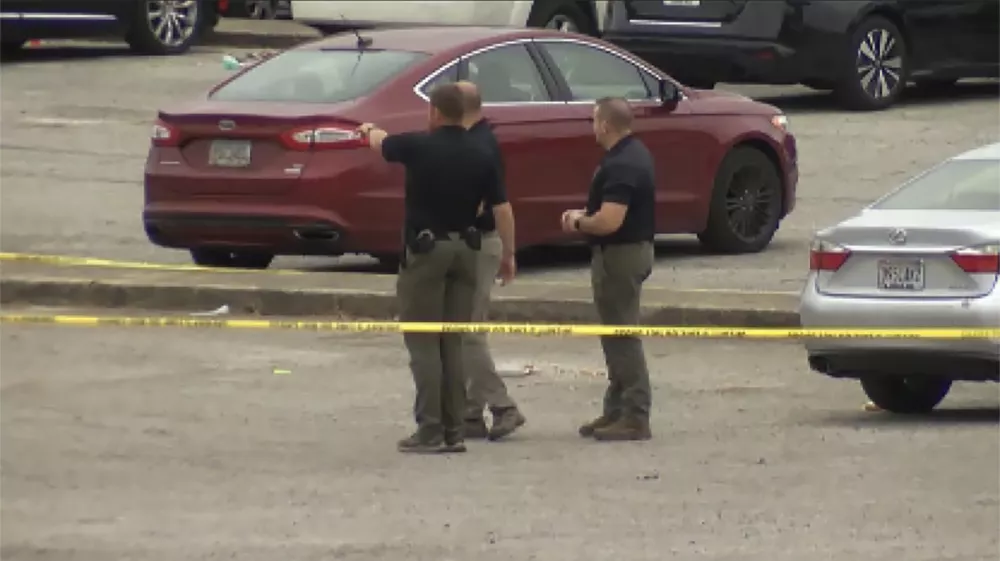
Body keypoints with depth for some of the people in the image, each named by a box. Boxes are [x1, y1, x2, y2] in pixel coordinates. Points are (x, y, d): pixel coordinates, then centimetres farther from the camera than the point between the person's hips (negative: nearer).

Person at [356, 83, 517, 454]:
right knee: (453, 344, 10)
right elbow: (502, 209, 1)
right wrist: (508, 255, 12)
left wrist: (368, 130, 36)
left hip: (425, 249, -4)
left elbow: (380, 142, 13)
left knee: (423, 343, -2)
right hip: (465, 250, 4)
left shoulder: (419, 146, -8)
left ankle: (430, 431, -8)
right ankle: (453, 431, 9)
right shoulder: (480, 157, 1)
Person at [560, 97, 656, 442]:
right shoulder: (632, 155, 11)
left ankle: (635, 418, -5)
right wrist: (585, 215, 10)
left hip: (620, 255, -11)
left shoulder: (621, 166, -23)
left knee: (622, 336, -7)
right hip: (632, 248, 11)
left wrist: (579, 223, -12)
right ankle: (617, 410, 24)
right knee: (617, 335, 17)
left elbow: (609, 221, -30)